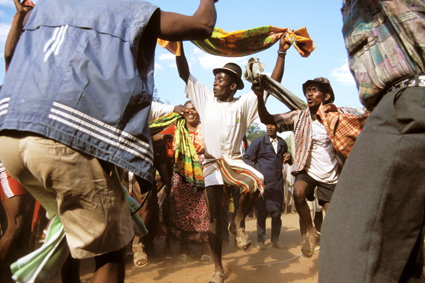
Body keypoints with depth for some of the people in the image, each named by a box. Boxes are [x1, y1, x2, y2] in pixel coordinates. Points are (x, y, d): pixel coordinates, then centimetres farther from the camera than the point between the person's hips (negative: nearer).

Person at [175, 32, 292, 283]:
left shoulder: (243, 103, 4)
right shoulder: (206, 98, 7)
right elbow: (185, 73, 4)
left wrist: (281, 53, -5)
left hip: (234, 161, 0)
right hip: (212, 163, 1)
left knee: (256, 184, -33)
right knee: (215, 219, 0)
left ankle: (238, 224, -3)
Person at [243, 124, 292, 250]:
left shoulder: (282, 143, 13)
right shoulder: (259, 141, 0)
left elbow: (284, 157, 28)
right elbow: (247, 158, 0)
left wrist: (288, 156, 5)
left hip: (277, 183, 4)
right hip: (263, 182, -3)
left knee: (277, 212, 6)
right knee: (262, 213, 3)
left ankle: (275, 240, 21)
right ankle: (260, 241, 16)